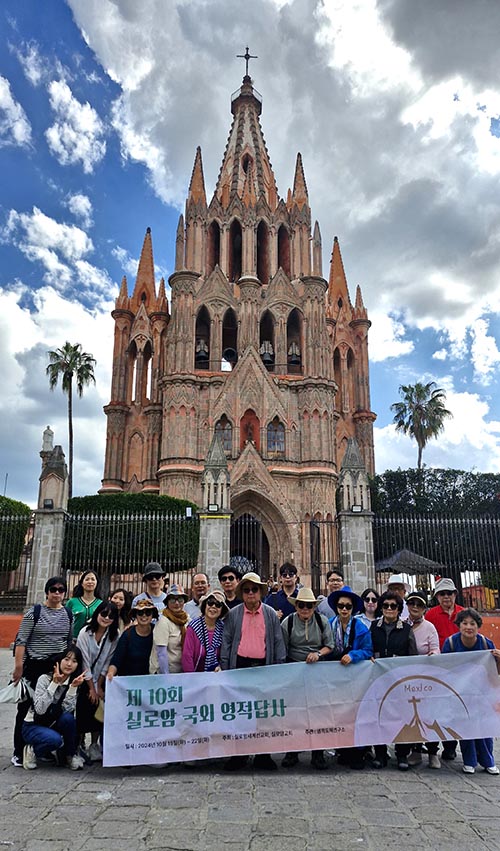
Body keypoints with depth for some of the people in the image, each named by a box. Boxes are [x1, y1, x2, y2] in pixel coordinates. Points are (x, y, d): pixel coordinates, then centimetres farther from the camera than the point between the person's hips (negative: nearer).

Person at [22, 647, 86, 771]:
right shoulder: (45, 678, -17)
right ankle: (32, 750, -1)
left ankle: (70, 754, -5)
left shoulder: (74, 683, -6)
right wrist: (55, 683, -34)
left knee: (68, 718, -28)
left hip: (53, 725, 4)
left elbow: (67, 710, -20)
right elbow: (40, 709, -30)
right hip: (33, 726, -4)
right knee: (55, 739, -33)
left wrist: (73, 687, -31)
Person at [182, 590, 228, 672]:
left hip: (215, 673, 2)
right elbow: (187, 655, -8)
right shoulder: (194, 627, -10)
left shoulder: (222, 627, 0)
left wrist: (220, 665, -4)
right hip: (196, 674, -2)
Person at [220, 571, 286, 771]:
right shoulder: (233, 614, 4)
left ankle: (263, 755, 19)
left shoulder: (271, 614, 6)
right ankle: (238, 754, 18)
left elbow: (278, 642, 7)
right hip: (240, 666, 0)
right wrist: (225, 669, -1)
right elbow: (226, 642, 4)